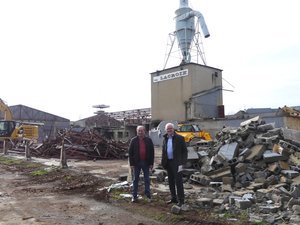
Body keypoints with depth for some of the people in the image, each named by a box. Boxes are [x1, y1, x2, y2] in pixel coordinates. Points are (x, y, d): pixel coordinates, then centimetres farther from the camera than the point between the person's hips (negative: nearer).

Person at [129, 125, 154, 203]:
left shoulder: (149, 140, 2)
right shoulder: (133, 140, 0)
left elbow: (152, 152, 3)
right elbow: (130, 153, 0)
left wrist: (151, 163, -2)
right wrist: (131, 164, -6)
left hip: (146, 163, 0)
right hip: (136, 163, 0)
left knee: (147, 180, 8)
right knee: (135, 180, 7)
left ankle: (148, 195, 18)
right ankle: (134, 196, 16)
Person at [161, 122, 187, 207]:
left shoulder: (179, 138, -6)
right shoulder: (165, 139, 11)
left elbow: (184, 151, -8)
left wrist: (182, 163, -14)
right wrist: (163, 162, 9)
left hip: (176, 163, -6)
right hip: (168, 162, 6)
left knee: (178, 182, -4)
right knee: (171, 182, 13)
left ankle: (181, 200, 4)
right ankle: (174, 198, 25)